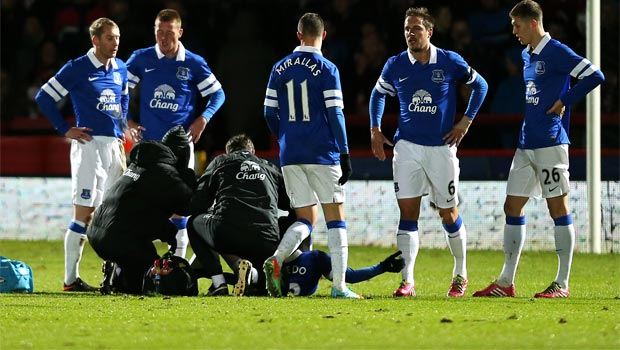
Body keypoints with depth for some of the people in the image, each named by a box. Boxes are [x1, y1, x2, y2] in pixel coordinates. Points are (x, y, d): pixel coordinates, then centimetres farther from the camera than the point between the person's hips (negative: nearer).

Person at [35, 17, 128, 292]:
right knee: (84, 214, -9)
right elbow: (44, 97, -4)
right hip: (90, 144, -7)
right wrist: (65, 130, -6)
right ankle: (71, 279, -5)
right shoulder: (78, 69, -7)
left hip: (114, 145, 7)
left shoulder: (120, 69, 12)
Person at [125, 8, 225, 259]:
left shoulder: (193, 63, 1)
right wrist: (127, 121, 2)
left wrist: (202, 119, -6)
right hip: (148, 142, 1)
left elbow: (217, 94, 9)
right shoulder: (141, 59, 3)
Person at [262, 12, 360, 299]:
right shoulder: (326, 70, -6)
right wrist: (345, 154, -5)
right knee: (336, 219, 3)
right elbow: (335, 114, -9)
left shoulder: (280, 69, 7)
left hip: (290, 156, 4)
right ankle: (339, 285, -3)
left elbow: (269, 113, 10)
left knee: (306, 220, 10)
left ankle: (276, 259, -17)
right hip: (323, 155, -4)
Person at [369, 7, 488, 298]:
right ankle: (407, 282, -10)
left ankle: (460, 274, 26)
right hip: (407, 147, 1)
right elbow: (378, 94, 20)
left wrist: (466, 121, 2)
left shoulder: (450, 62, -4)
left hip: (442, 147, -1)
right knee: (407, 212, -8)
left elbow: (479, 85, 10)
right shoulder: (395, 65, 2)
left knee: (449, 214, 7)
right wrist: (375, 129, 9)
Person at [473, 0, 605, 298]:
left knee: (558, 208, -4)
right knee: (512, 207, 7)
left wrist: (564, 102, -12)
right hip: (525, 145, 9)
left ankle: (562, 283, 0)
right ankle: (506, 282, 11)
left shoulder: (556, 52, -10)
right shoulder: (525, 56, 15)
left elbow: (595, 76, -16)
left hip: (551, 143, -9)